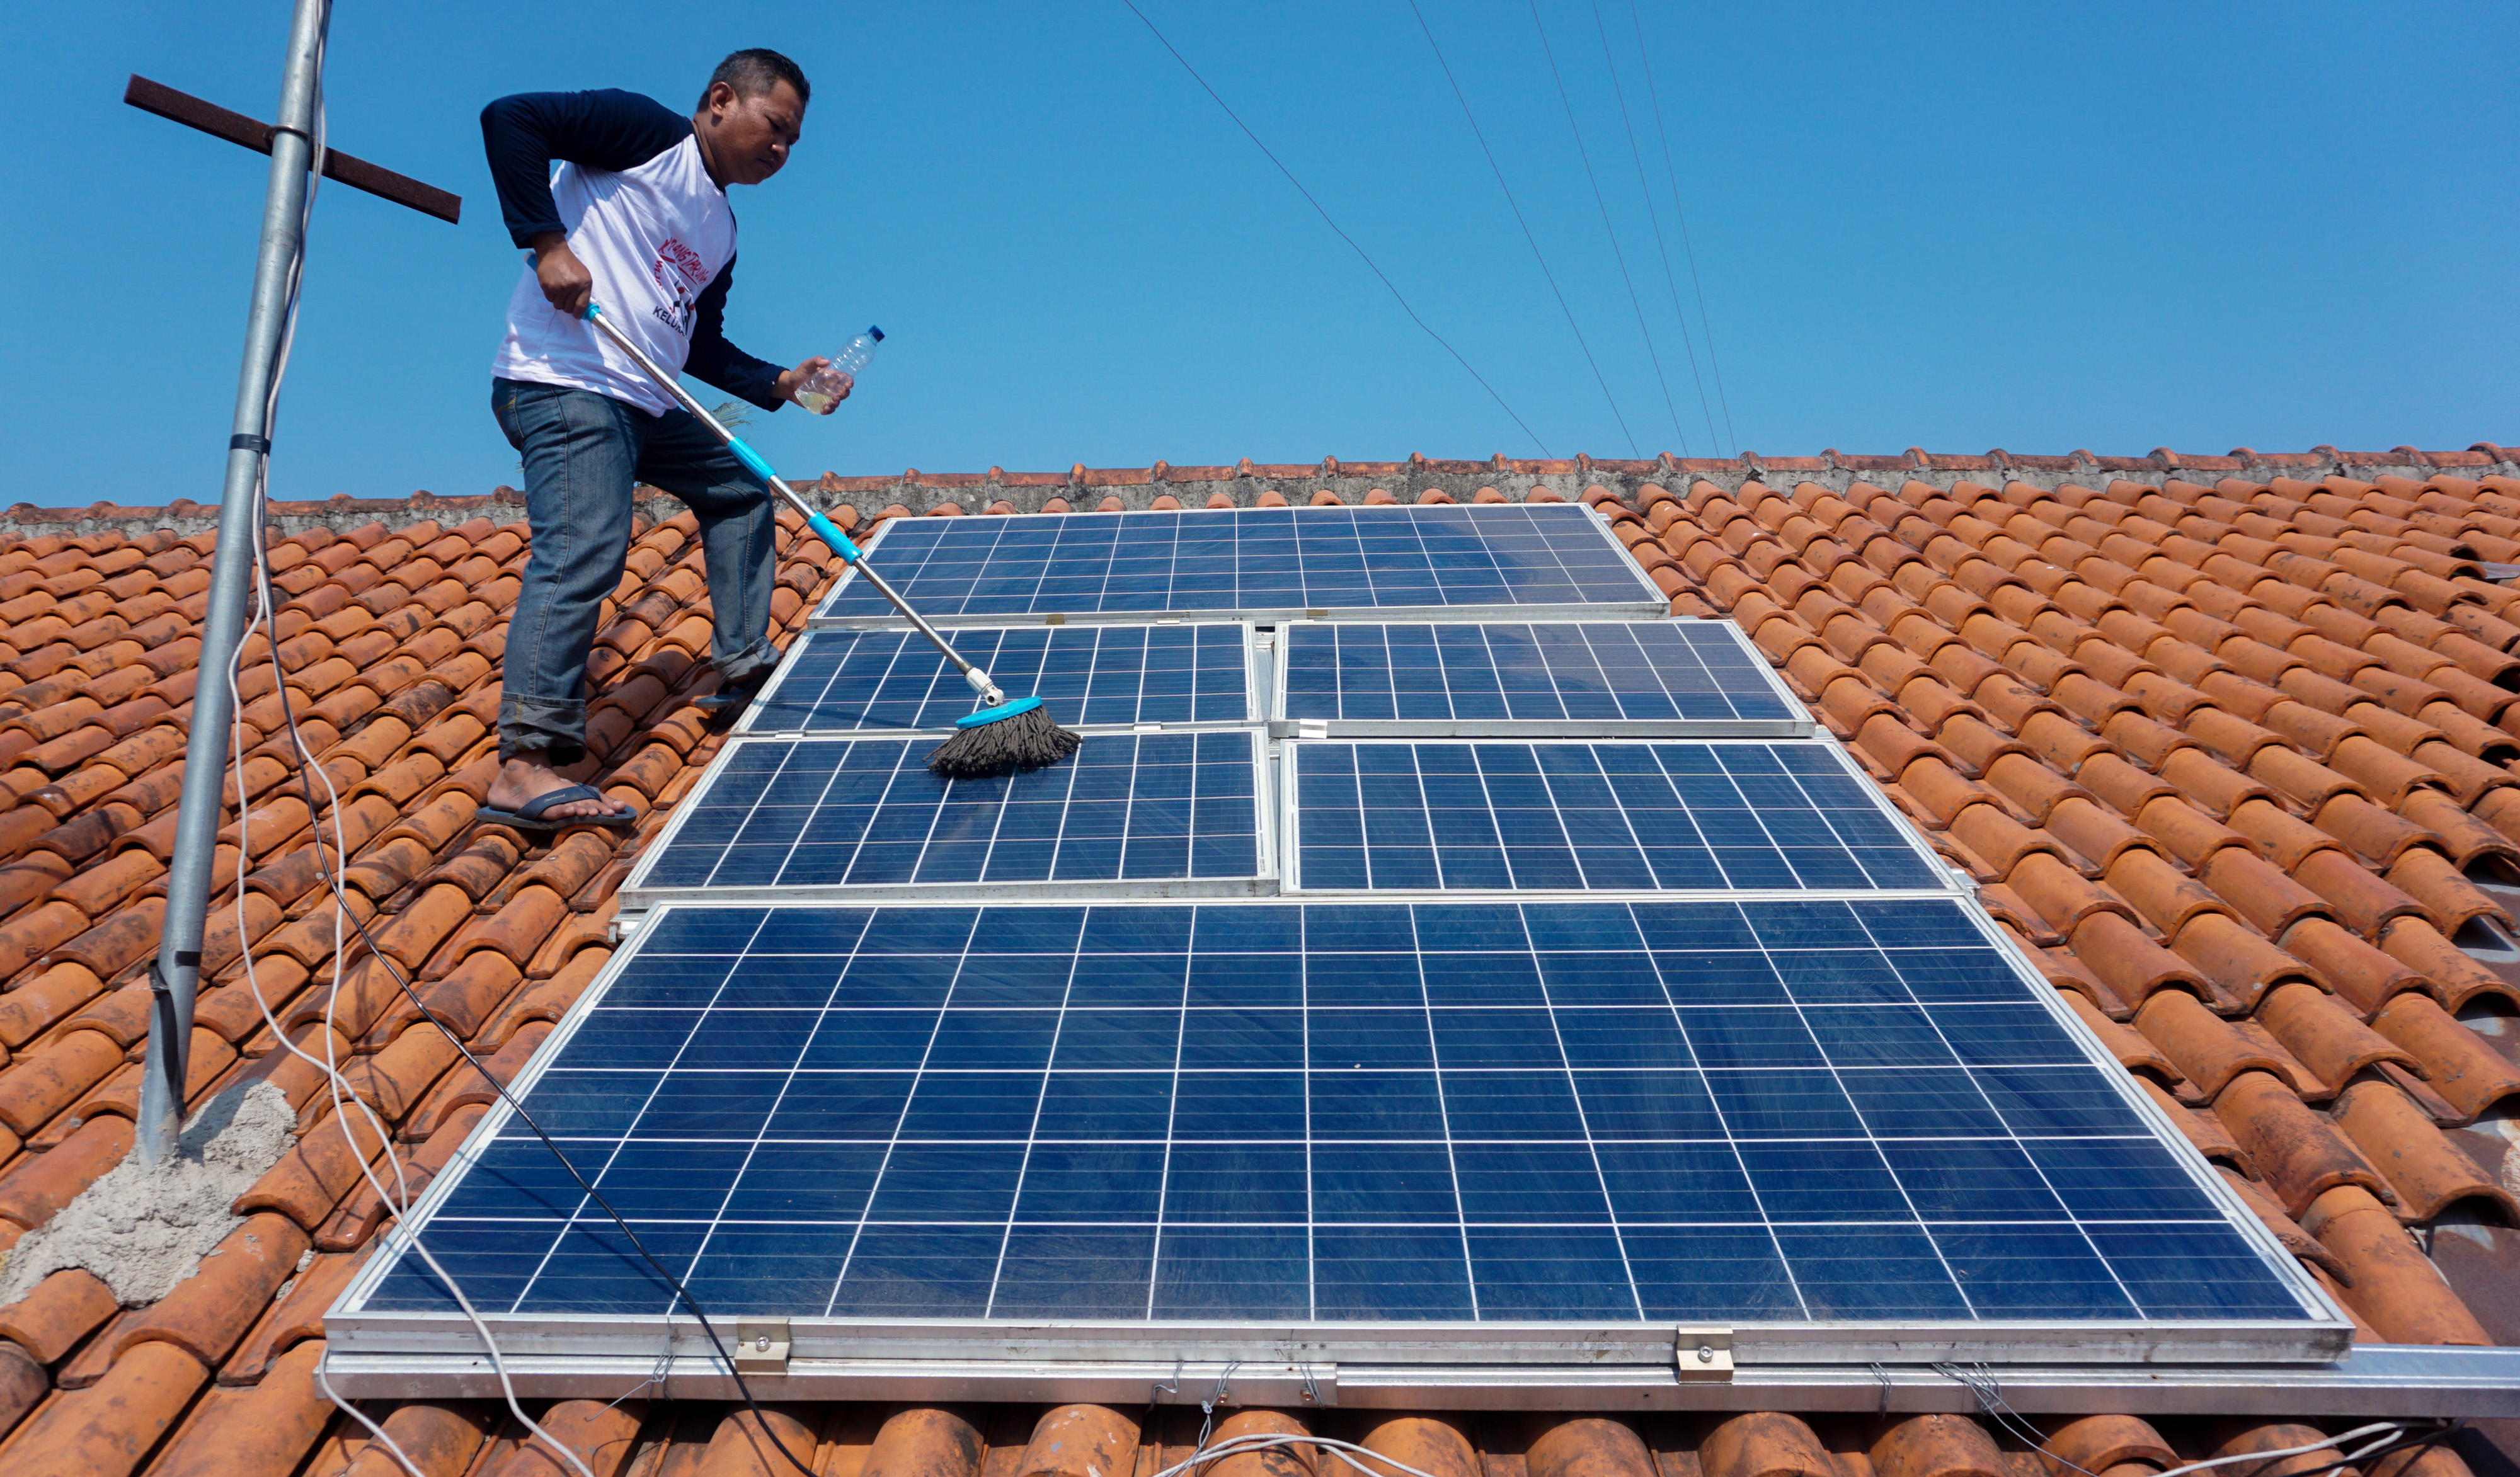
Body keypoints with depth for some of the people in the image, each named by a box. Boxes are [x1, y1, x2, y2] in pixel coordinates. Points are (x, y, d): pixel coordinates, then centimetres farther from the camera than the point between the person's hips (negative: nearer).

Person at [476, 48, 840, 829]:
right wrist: (547, 242, -19)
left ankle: (744, 669, 26)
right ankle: (525, 766, -29)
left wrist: (778, 382, 11)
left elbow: (701, 349, 23)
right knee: (584, 552, -24)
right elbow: (509, 118, -12)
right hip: (563, 386, -10)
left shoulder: (720, 233, 22)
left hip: (645, 407, 10)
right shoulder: (647, 132, -1)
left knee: (740, 491, 20)